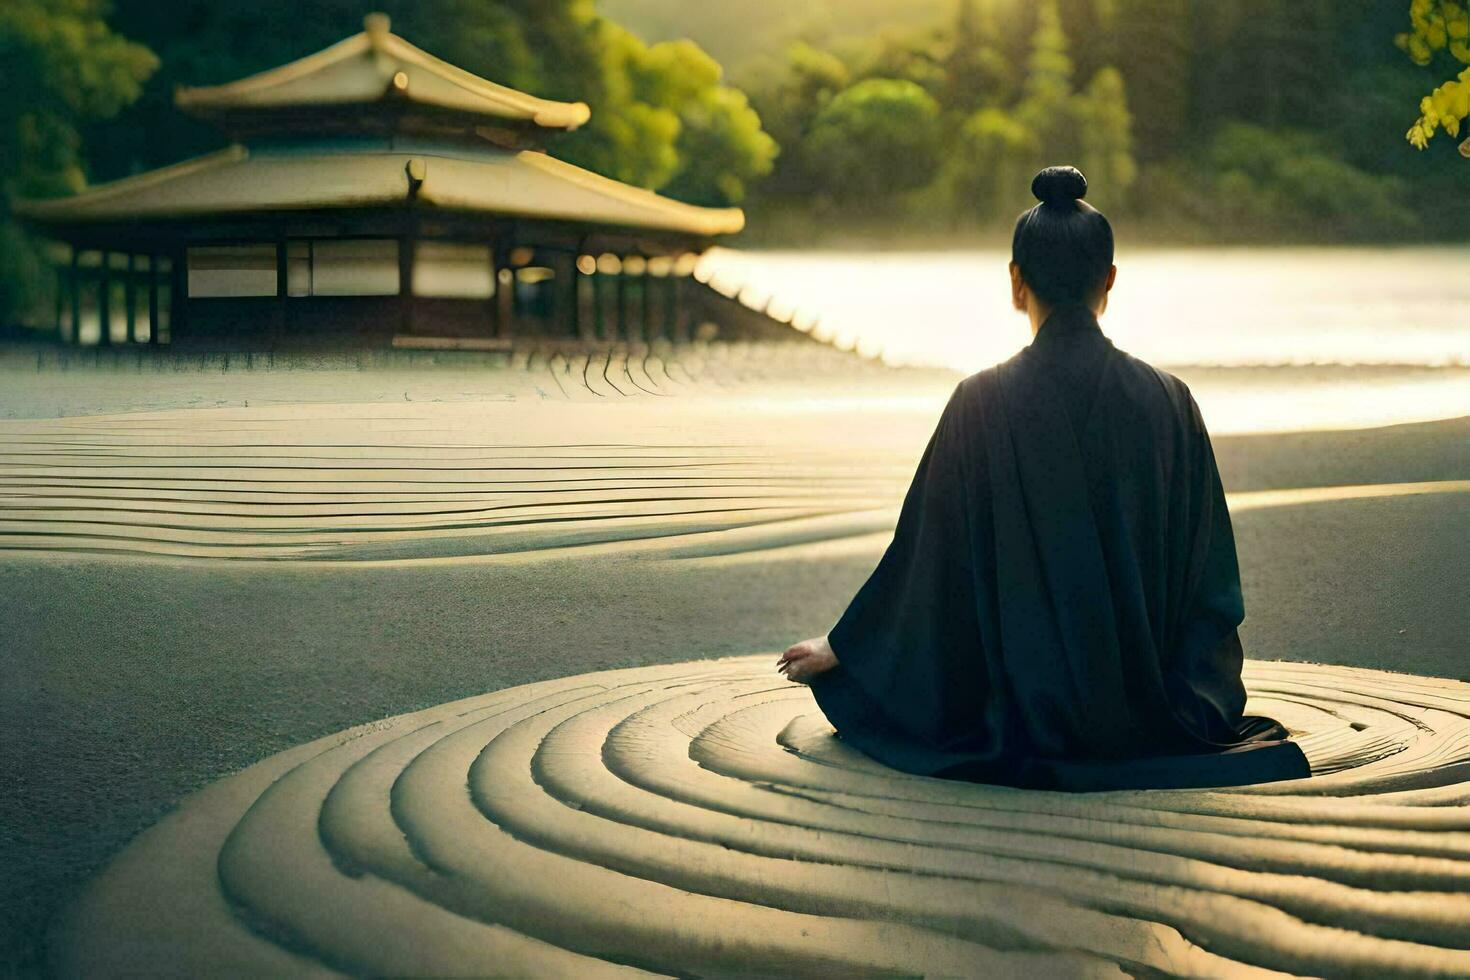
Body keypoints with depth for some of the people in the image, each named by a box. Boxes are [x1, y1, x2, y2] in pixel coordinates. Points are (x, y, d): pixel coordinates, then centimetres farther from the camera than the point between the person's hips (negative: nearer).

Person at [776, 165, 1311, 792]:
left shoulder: (982, 403, -16)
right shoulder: (1167, 400, -10)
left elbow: (925, 549, -8)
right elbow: (1210, 570, -1)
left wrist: (843, 648, 8)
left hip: (1027, 711, -4)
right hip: (1146, 709, 4)